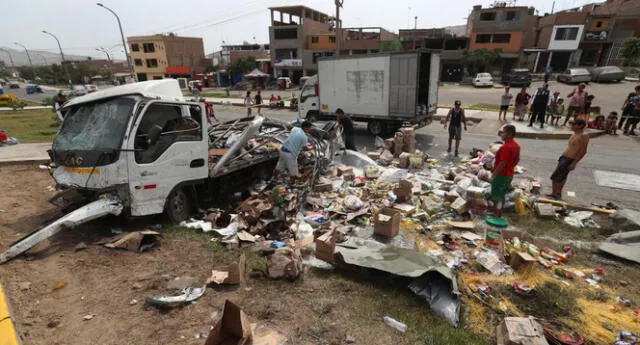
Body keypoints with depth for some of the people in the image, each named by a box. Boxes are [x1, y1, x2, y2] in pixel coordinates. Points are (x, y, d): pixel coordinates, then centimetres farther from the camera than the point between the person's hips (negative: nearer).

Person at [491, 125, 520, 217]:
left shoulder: (506, 147, -25)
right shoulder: (516, 145, 6)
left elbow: (503, 163, -27)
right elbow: (517, 160, 16)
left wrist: (494, 173, -18)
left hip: (501, 175, -9)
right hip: (509, 174, 9)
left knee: (496, 196, 1)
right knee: (502, 195, 20)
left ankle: (496, 215, 8)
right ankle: (499, 213, 30)